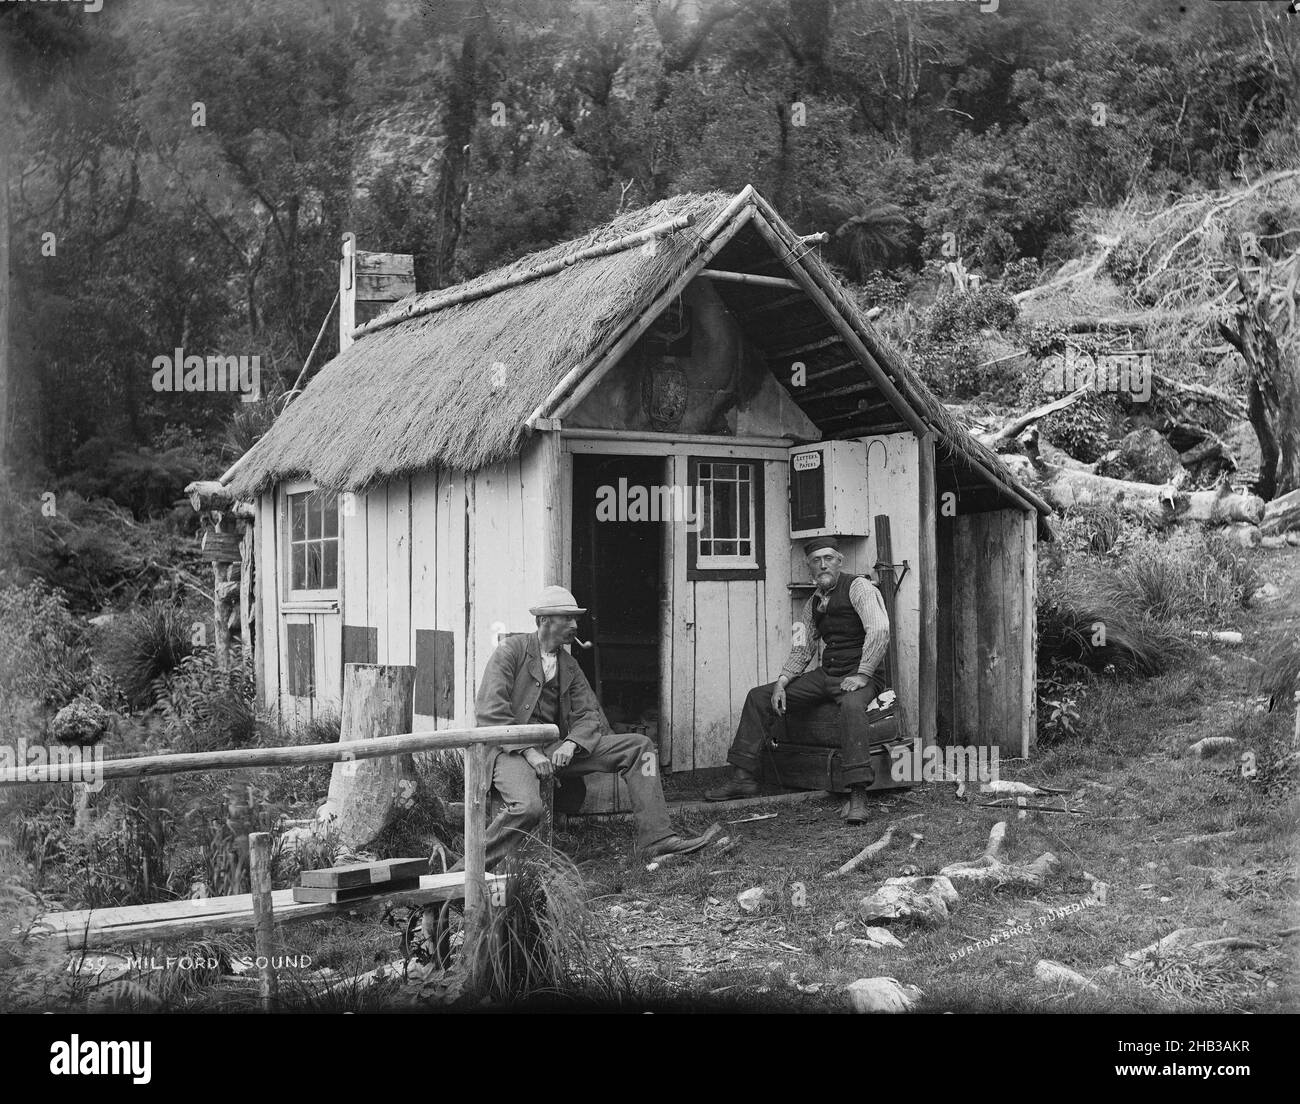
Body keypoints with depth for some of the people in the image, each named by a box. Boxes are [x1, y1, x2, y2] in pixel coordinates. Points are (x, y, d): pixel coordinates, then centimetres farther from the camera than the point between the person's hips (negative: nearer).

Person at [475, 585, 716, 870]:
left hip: (556, 749, 7)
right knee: (528, 807, -38)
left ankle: (656, 839, -11)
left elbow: (588, 716, 11)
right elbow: (490, 708, -12)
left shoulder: (570, 666, 18)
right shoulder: (512, 650, -1)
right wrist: (528, 751, -20)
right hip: (512, 750, -6)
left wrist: (571, 743, -13)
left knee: (639, 745, -5)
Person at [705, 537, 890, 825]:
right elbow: (802, 647, 17)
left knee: (851, 704, -42)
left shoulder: (858, 587, -8)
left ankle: (858, 795, -43)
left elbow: (880, 631, -20)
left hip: (860, 675, -8)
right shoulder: (814, 603, 14)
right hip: (826, 674, 8)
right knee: (759, 696, 2)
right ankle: (743, 777, 3)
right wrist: (783, 681, 1)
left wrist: (862, 675, -24)